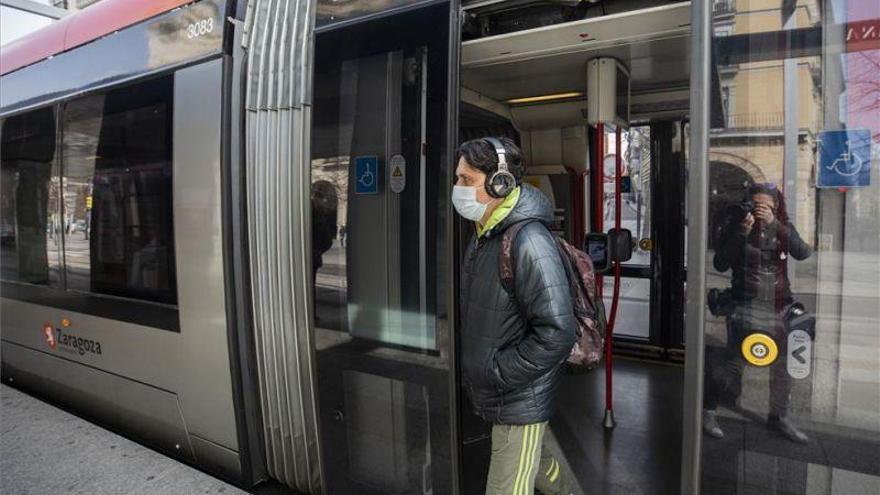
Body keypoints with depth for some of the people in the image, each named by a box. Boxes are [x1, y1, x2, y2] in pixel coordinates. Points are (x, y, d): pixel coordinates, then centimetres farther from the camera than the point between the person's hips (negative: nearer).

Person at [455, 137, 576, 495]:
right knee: (539, 464, 28)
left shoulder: (528, 241, -25)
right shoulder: (483, 237, 5)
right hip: (494, 398, 9)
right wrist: (475, 371, 11)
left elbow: (556, 333, -28)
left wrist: (497, 374, -21)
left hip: (520, 403, -8)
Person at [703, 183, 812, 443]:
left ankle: (778, 417, 28)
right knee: (733, 360, -7)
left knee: (783, 365, 9)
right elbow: (720, 265, -12)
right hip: (746, 305, -4)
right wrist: (741, 233, -20)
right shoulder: (736, 227, -2)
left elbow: (803, 253, -12)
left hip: (780, 306, 4)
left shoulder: (783, 228, 7)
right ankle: (708, 411, 8)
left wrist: (774, 224, -21)